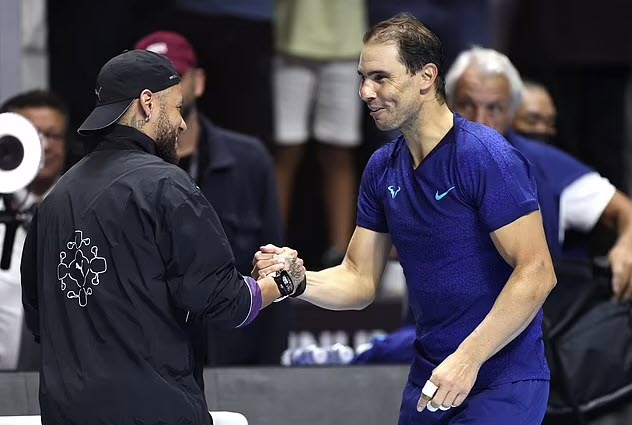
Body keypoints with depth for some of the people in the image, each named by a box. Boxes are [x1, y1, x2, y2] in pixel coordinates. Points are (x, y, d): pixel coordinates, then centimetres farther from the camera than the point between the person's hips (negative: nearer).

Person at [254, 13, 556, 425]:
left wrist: (467, 360, -25)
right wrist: (300, 280, -13)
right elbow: (360, 281, 7)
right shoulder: (383, 168, 6)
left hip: (501, 381, -7)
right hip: (430, 376, 7)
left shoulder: (486, 156, -16)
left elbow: (536, 273, -20)